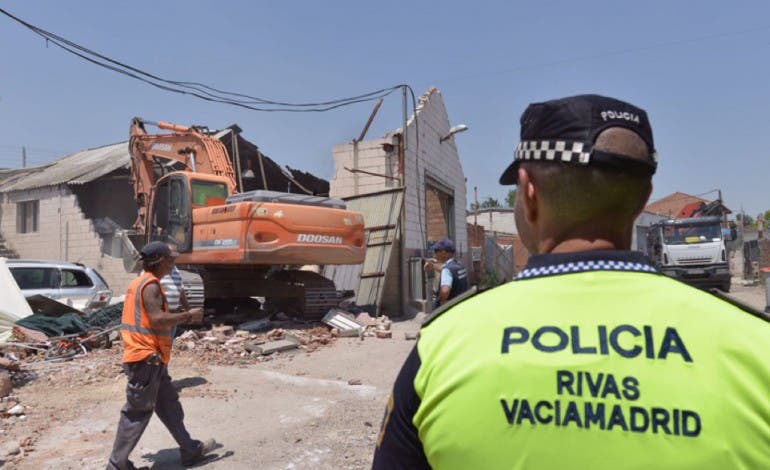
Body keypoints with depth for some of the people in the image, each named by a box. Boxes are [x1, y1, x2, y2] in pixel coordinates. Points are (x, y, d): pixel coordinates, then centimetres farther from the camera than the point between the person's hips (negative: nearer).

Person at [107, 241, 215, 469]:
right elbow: (158, 319, -26)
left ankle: (190, 451, 25)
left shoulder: (140, 282, 16)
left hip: (150, 358, 10)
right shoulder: (151, 285, -16)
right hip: (146, 357, -10)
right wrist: (188, 316, -15)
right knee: (137, 413, 0)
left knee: (168, 405, 16)